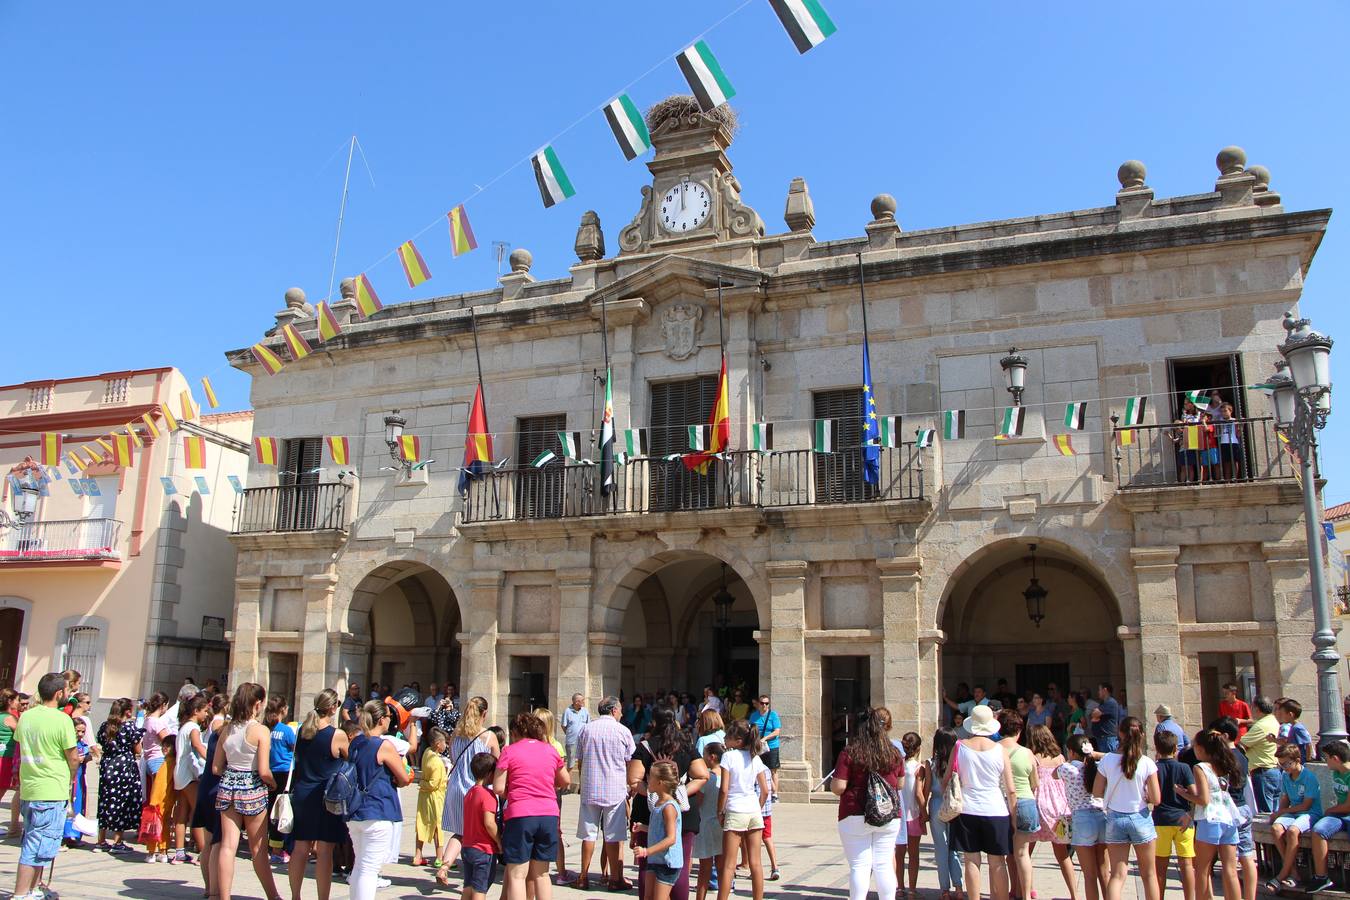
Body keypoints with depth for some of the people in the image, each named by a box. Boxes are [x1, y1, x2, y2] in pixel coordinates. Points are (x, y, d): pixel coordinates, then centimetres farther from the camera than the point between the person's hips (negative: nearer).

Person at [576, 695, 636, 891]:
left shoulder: (587, 729, 4)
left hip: (589, 789, 3)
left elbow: (580, 760, 10)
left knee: (588, 835, 8)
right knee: (612, 837, 3)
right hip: (615, 790, -2)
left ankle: (584, 877, 13)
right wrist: (628, 786, 17)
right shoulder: (622, 731, -5)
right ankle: (615, 878, 9)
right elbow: (629, 763, 2)